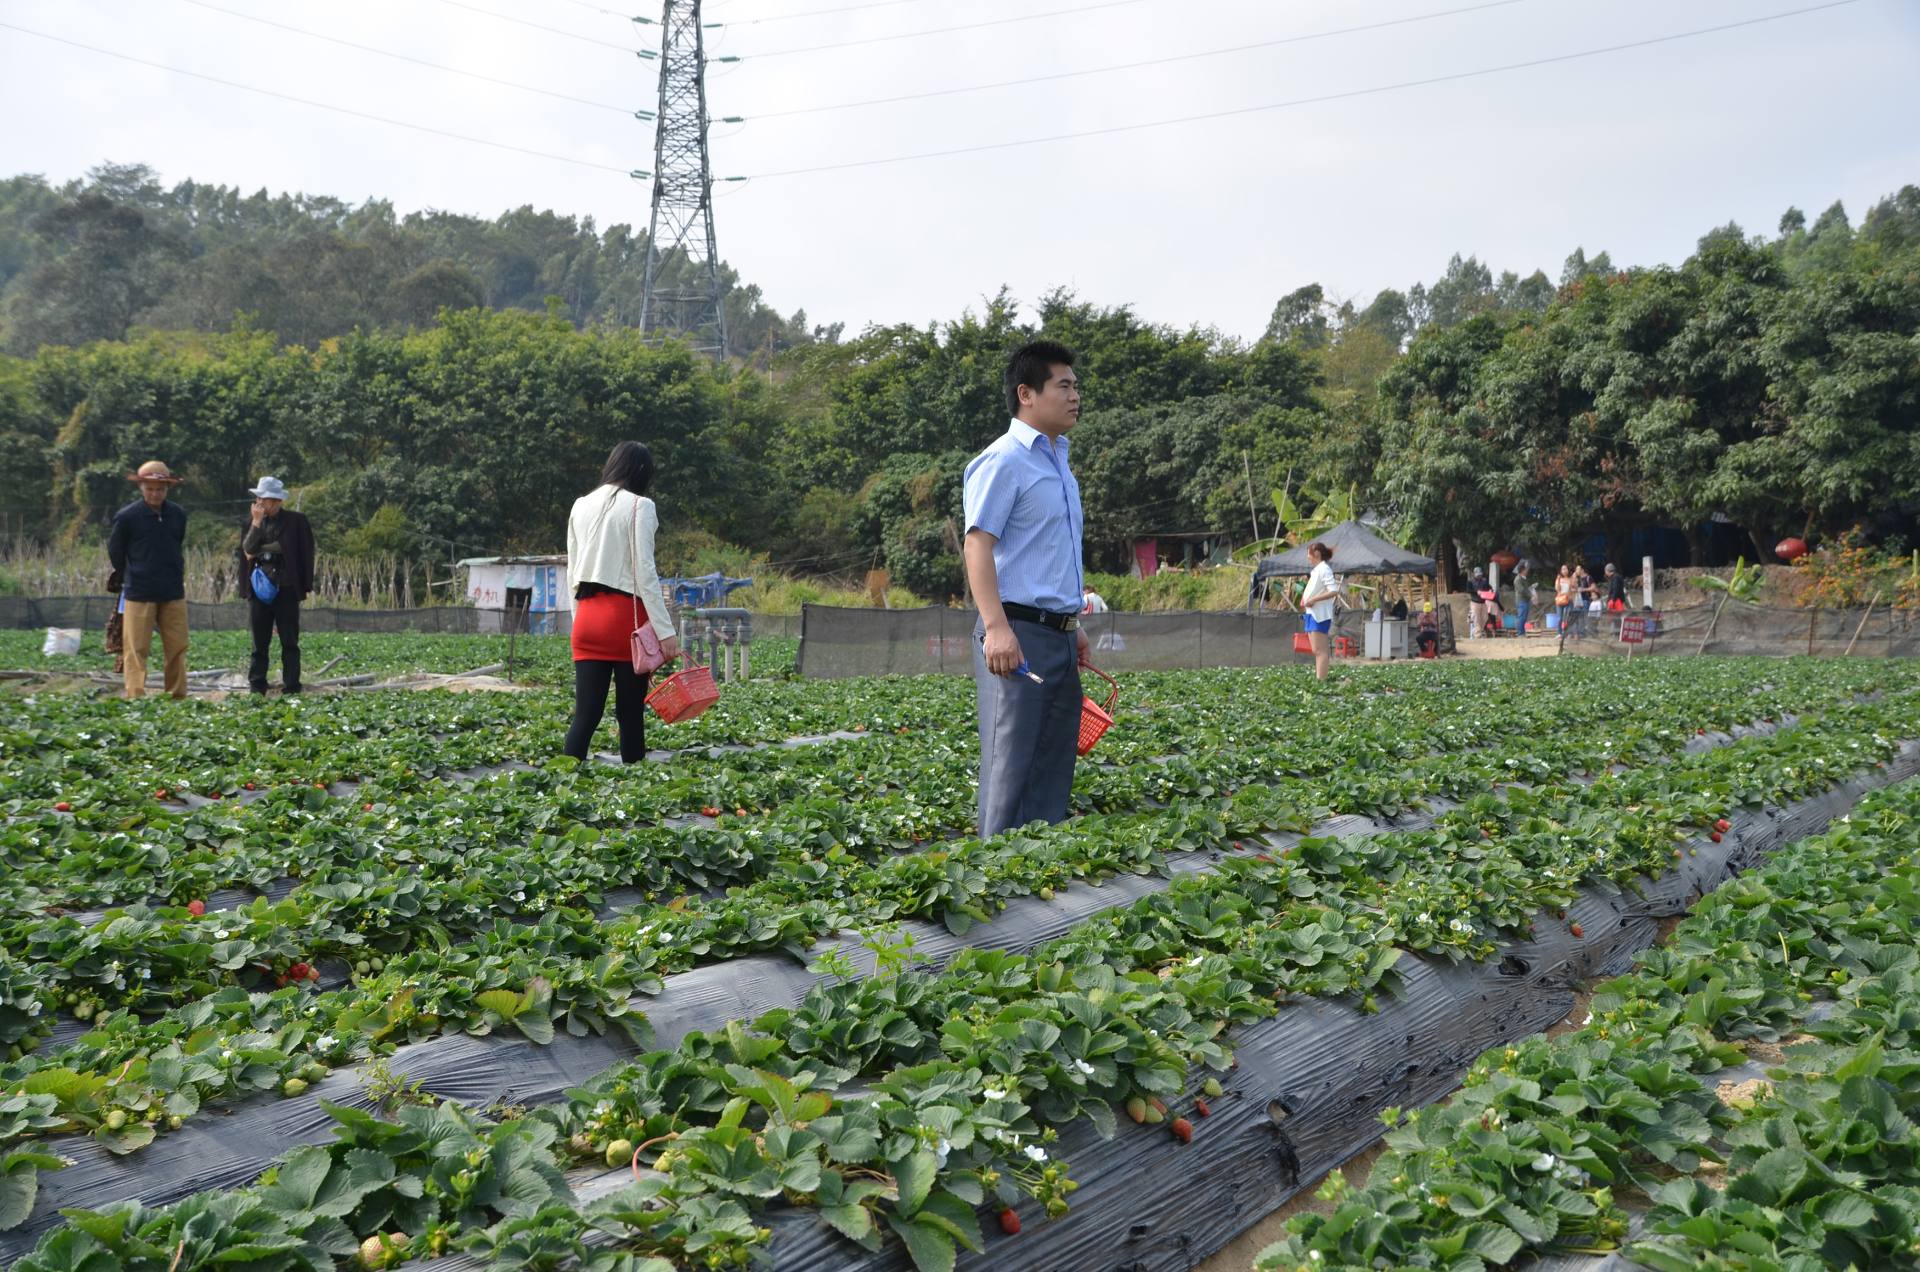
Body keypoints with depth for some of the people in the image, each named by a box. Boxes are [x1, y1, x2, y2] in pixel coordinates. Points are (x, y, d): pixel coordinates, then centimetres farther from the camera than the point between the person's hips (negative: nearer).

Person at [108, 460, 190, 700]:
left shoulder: (178, 515, 5)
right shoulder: (127, 516, -7)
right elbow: (115, 551, 5)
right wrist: (132, 579, 13)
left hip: (173, 593, 4)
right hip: (139, 594, -4)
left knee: (177, 647, 7)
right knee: (136, 649, -3)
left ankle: (178, 696, 15)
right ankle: (135, 697, -3)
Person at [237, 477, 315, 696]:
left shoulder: (296, 521, 1)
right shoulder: (251, 521, 11)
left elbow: (304, 553, -5)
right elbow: (248, 549, -1)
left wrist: (259, 551, -1)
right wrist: (256, 522, -10)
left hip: (286, 588, -3)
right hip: (259, 587, 3)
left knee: (289, 641, 0)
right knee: (259, 642, 4)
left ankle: (291, 686, 4)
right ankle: (257, 686, 7)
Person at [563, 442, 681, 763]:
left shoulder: (581, 506, 14)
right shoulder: (639, 506, -5)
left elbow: (573, 571, 16)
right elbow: (645, 573, -11)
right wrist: (665, 630, -11)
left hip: (587, 616, 5)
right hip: (626, 616, -5)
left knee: (586, 712, 2)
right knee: (630, 712, 4)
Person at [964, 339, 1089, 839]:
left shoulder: (1058, 461, 19)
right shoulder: (1003, 460, -10)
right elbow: (978, 544, -18)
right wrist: (996, 627, -28)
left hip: (1058, 634, 9)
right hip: (1018, 633, -9)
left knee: (1053, 765, 11)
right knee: (1011, 765, -7)